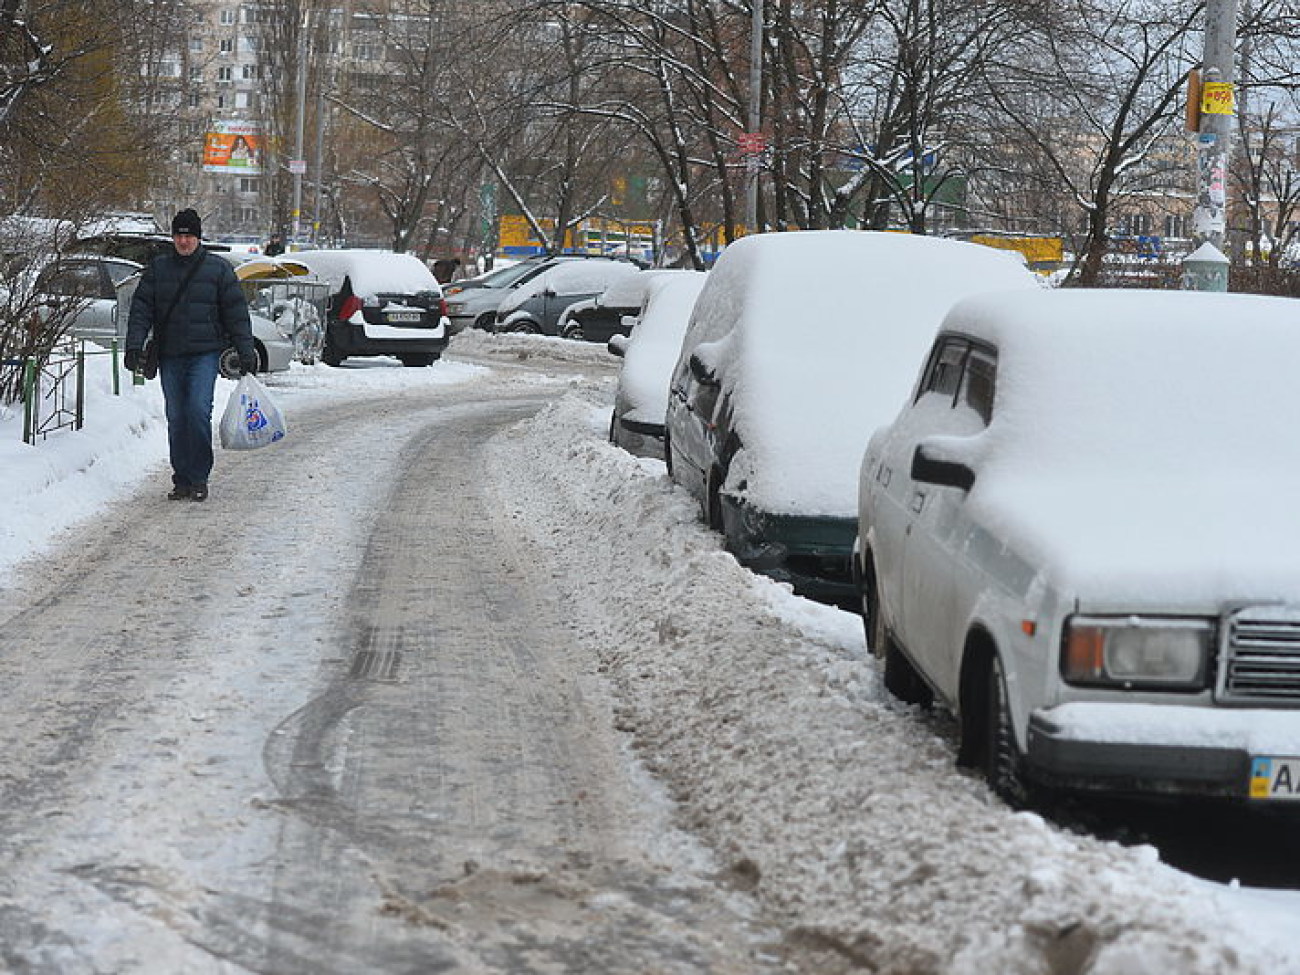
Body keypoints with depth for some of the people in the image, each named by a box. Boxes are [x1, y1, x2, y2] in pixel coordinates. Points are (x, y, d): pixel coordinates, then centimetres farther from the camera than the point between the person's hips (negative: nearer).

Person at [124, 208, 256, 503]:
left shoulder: (218, 268, 4)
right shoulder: (157, 268, 10)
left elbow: (236, 313, 5)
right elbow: (141, 309, 7)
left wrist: (246, 353, 1)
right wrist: (134, 345, -5)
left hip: (205, 353, -3)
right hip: (170, 356, 3)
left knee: (198, 410, -16)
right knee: (176, 418, 4)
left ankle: (199, 478, -8)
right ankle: (182, 481, 11)